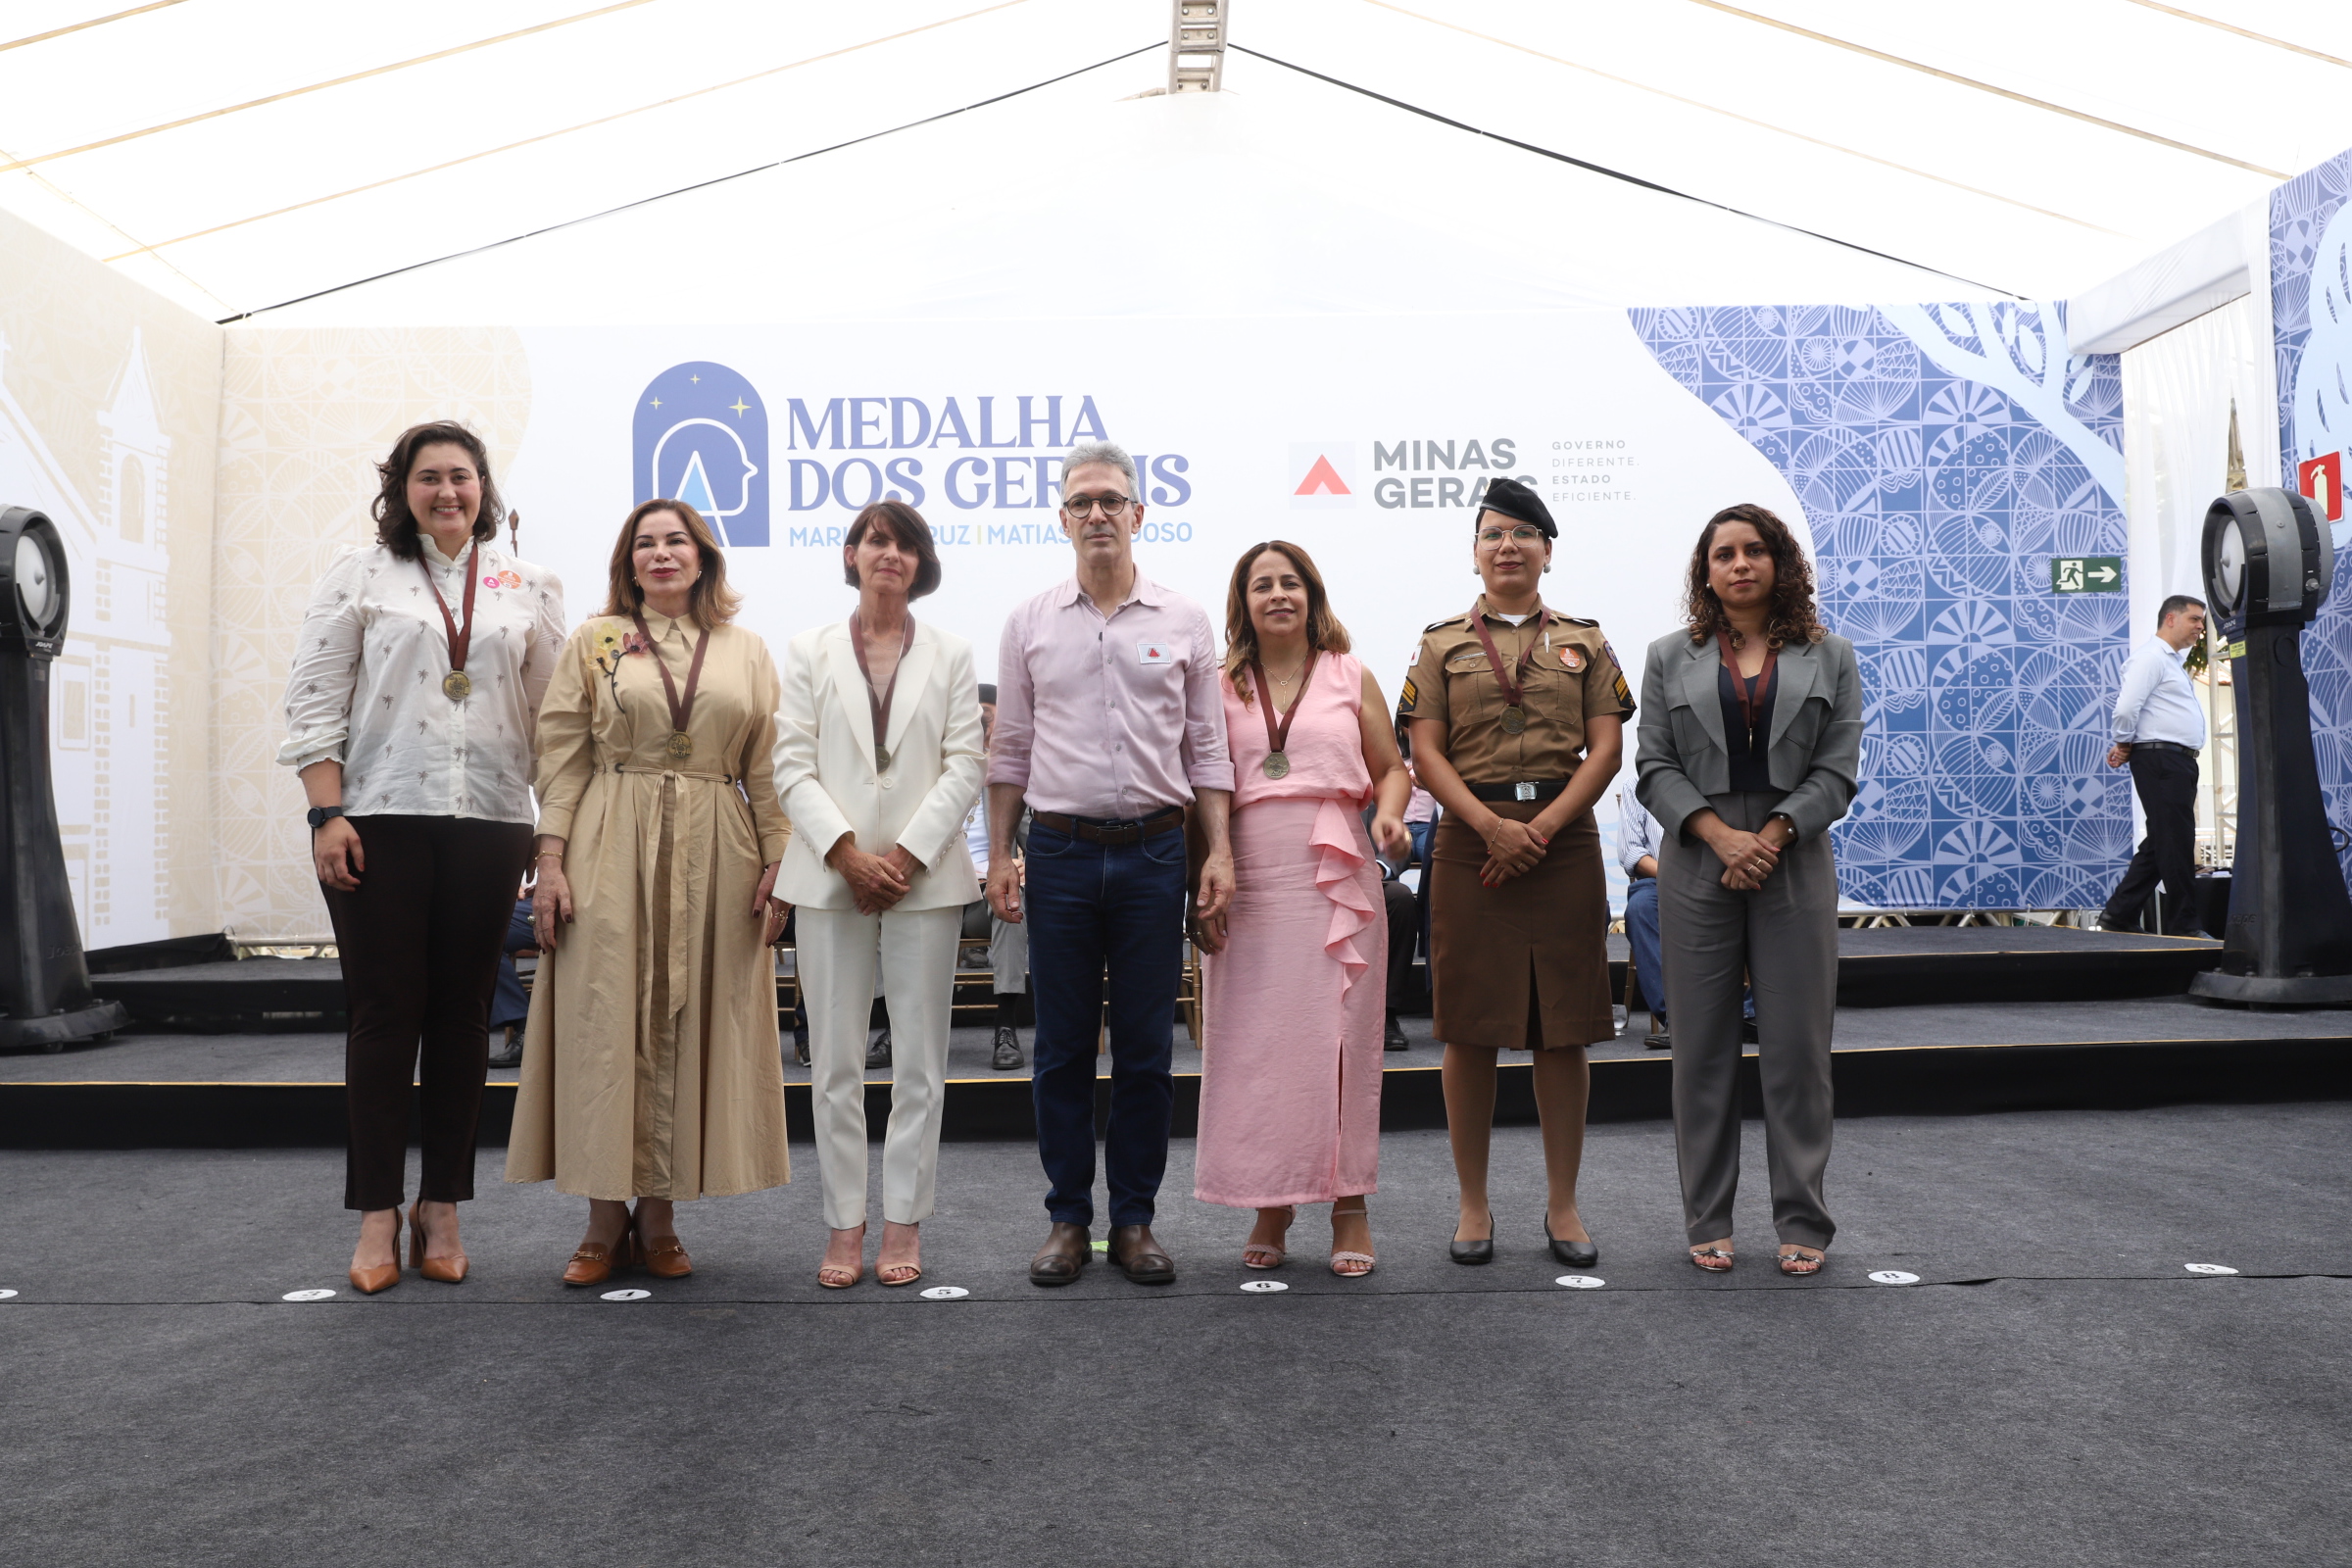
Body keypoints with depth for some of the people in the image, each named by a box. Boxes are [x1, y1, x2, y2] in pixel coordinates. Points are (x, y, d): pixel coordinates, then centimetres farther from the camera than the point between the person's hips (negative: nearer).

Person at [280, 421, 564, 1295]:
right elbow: (314, 700, 1)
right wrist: (327, 814, -9)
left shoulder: (528, 590, 12)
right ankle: (377, 1216, 11)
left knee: (461, 1013, 6)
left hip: (487, 823, 2)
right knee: (383, 1011, 1)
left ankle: (441, 1210, 16)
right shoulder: (360, 575, 6)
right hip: (380, 820, -2)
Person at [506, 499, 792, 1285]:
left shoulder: (747, 652, 12)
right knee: (605, 1023, -1)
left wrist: (777, 863, -2)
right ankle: (604, 1220, 9)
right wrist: (551, 861, -6)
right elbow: (562, 759, 3)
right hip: (611, 851, -1)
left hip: (714, 855, 1)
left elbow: (768, 769, 8)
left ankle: (659, 1215, 14)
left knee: (690, 1026, 3)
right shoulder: (593, 642, 8)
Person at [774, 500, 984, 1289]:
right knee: (835, 1060, 3)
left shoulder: (950, 654, 9)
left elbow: (965, 766, 1)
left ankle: (904, 1222, 12)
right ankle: (844, 1225, 12)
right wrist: (847, 852, -11)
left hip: (925, 875, 0)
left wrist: (907, 854, -10)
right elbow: (792, 765, 2)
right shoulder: (810, 651, 9)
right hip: (831, 874, 0)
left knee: (921, 1058, 3)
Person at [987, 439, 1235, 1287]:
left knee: (1146, 1049, 5)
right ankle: (1068, 1219, 17)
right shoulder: (1031, 622, 7)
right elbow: (1010, 749, 9)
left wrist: (1219, 852, -2)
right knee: (1061, 1049, 6)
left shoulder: (1183, 622, 5)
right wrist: (999, 855, 3)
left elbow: (1206, 749, 7)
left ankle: (1134, 1219, 17)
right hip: (1059, 850, 0)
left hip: (1153, 850, 0)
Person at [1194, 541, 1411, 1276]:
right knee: (1253, 1043, 2)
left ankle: (1349, 1206, 12)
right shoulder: (1221, 688, 11)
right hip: (1248, 885, 1)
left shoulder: (1351, 679, 12)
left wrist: (1389, 814, -9)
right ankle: (1270, 1205, 15)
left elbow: (1392, 768, 13)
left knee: (1341, 1041, 1)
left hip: (1336, 881, 0)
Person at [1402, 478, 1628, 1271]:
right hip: (1470, 841, 0)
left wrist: (1542, 826, -10)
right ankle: (1473, 1204, 13)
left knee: (1563, 1031, 3)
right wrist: (1493, 826, -12)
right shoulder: (1442, 643, 10)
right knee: (1470, 1031, 1)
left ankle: (1562, 1205, 15)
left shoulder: (1585, 642, 12)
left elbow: (1606, 749, 3)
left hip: (1565, 841, 1)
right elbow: (1427, 753, 1)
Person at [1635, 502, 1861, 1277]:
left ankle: (1803, 1222, 12)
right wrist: (1720, 834, -12)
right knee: (1703, 1048, 3)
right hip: (1697, 870, 0)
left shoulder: (1829, 657, 9)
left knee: (1796, 1046, 1)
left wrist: (1772, 836, -12)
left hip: (1795, 868, 0)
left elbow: (1837, 769, 2)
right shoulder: (1671, 658, 9)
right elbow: (1655, 766, 2)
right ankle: (1708, 1221, 12)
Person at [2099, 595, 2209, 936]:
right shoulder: (2152, 656, -10)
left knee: (2161, 843, 11)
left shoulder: (2174, 661, 23)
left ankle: (2119, 915, 15)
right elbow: (2126, 707, -21)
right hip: (2161, 758, -10)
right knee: (2176, 844, -7)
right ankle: (2182, 926, -2)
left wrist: (2125, 746, 13)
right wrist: (2124, 745, -6)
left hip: (2180, 761, 10)